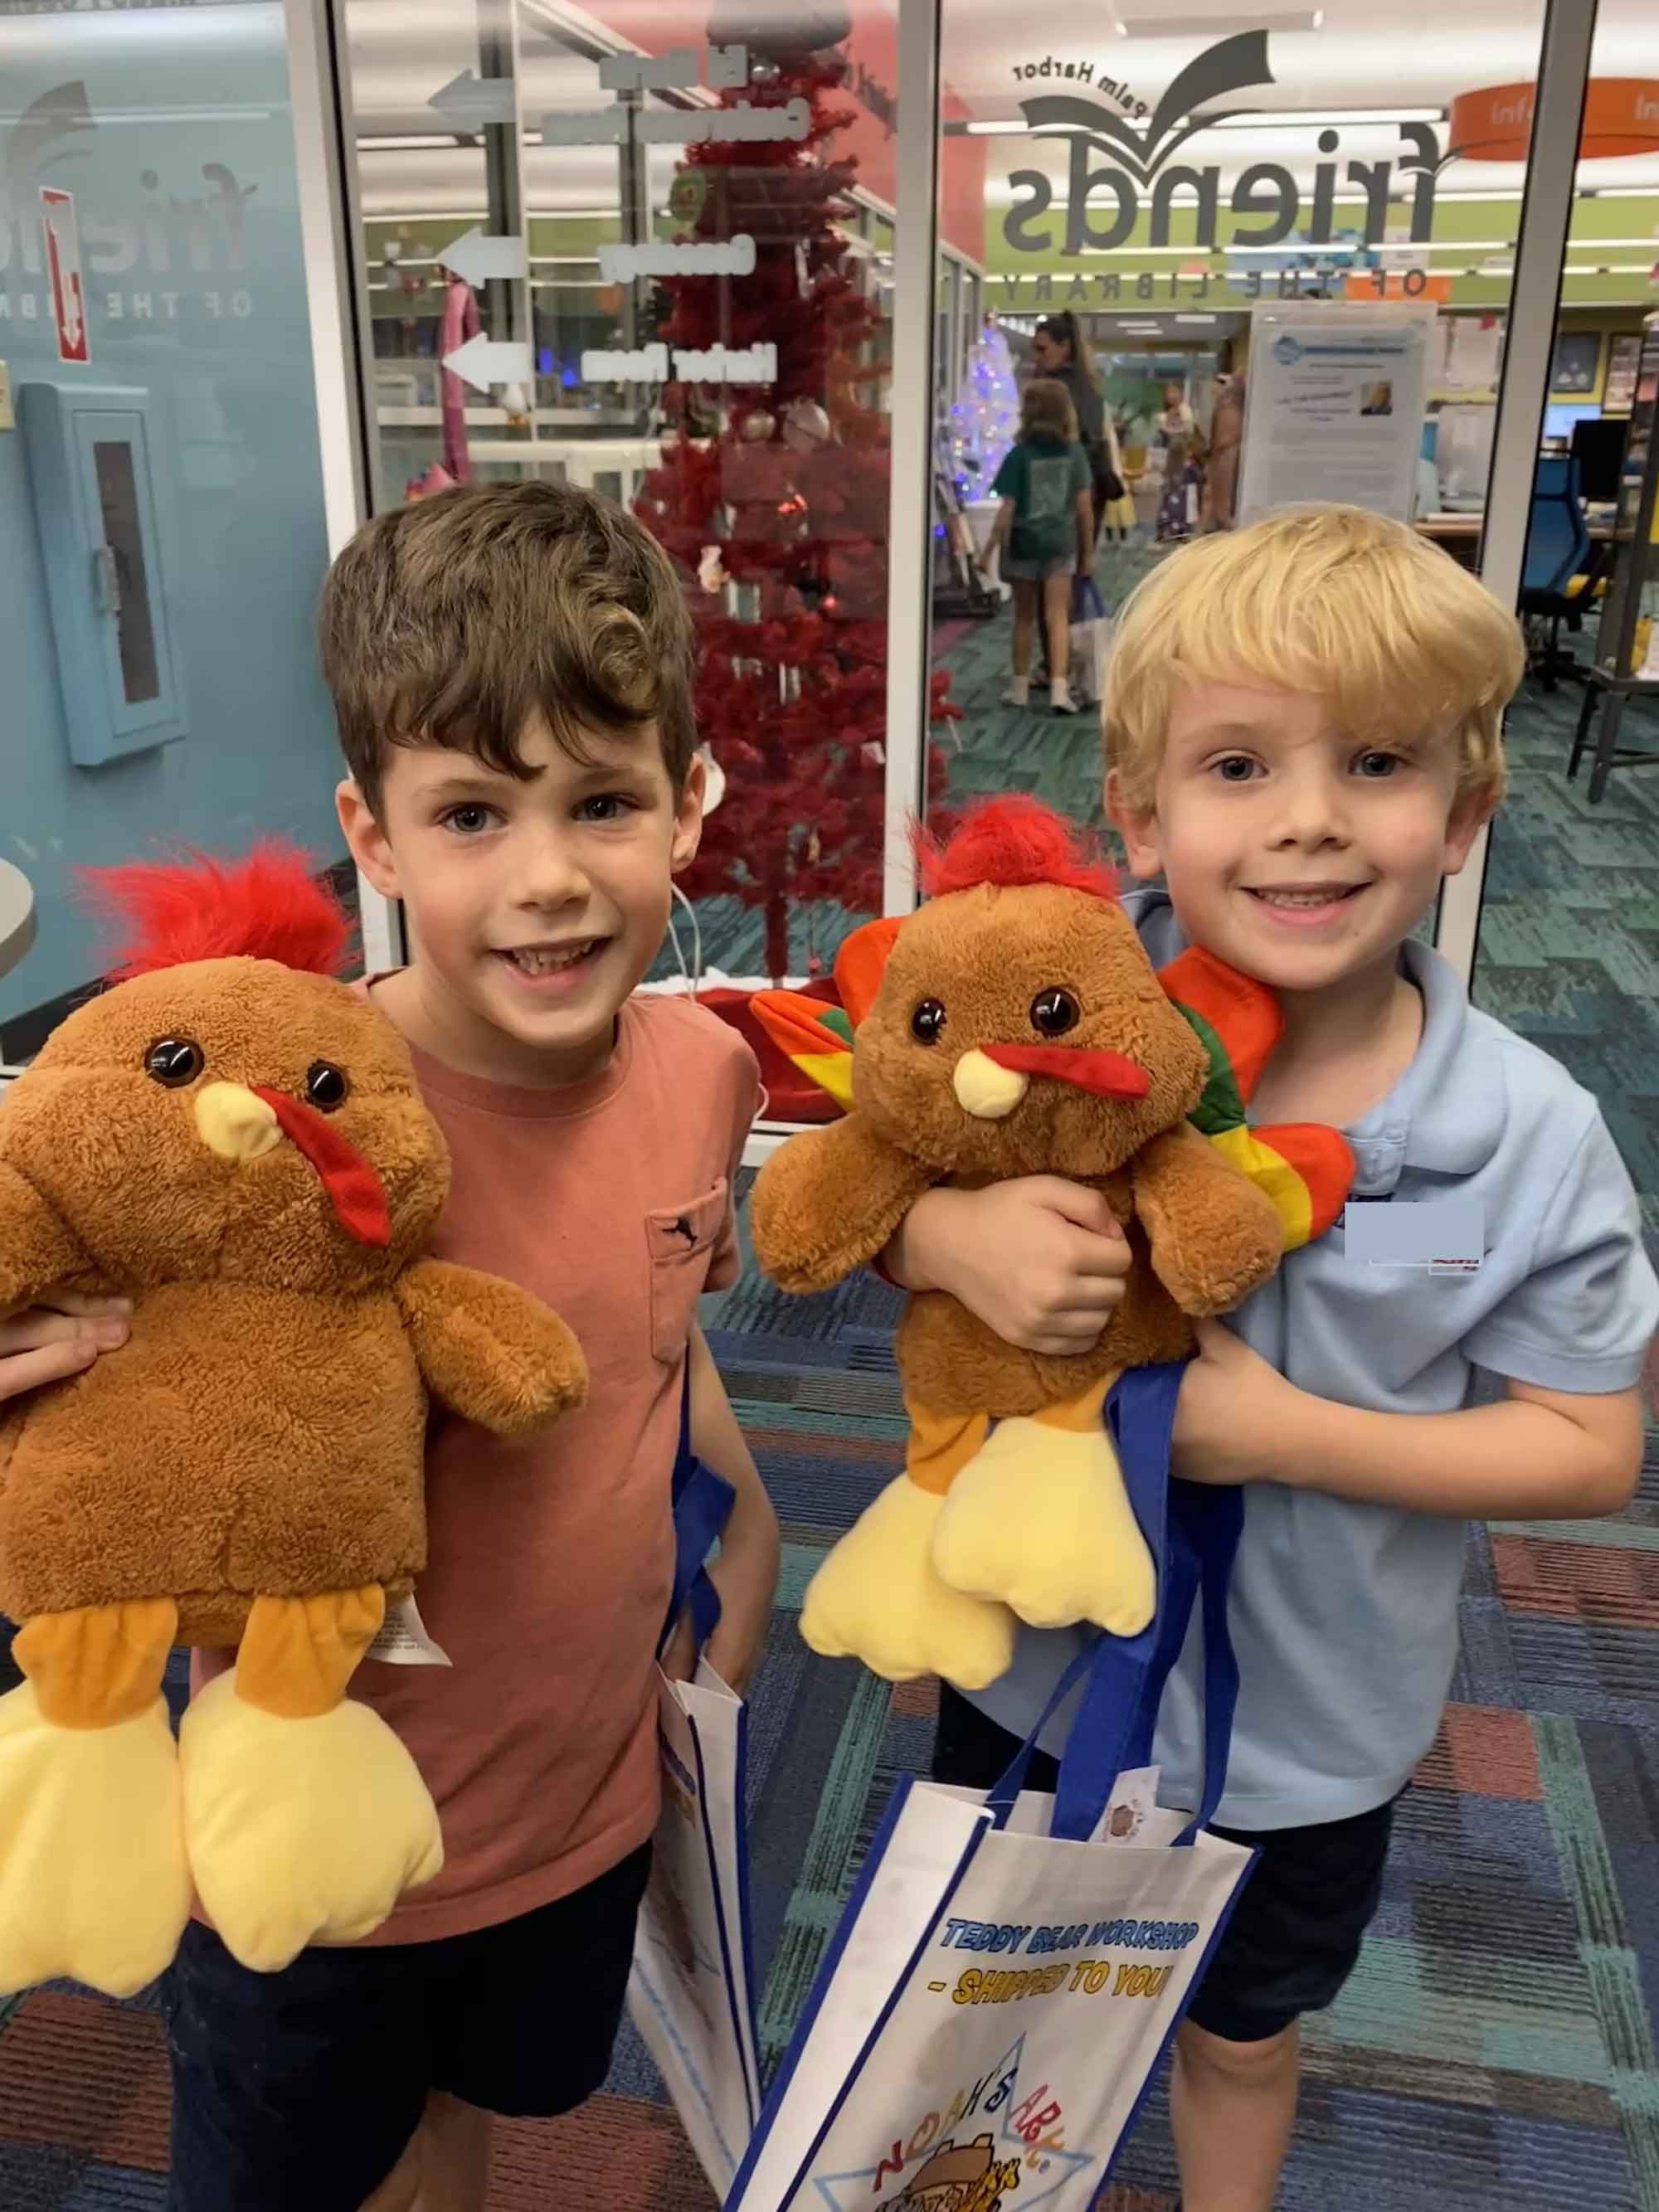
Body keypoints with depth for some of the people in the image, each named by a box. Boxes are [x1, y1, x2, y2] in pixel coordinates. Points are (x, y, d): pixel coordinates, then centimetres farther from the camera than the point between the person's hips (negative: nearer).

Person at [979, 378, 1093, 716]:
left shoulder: (1020, 455, -10)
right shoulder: (1074, 453, -2)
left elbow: (1007, 510, -10)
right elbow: (1083, 507, 1)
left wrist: (989, 549, -3)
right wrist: (1088, 551, 10)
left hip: (1024, 544, -1)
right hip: (1061, 544, 1)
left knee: (1024, 616, 12)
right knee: (1057, 616, 3)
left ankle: (1020, 687, 19)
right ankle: (1059, 688, -6)